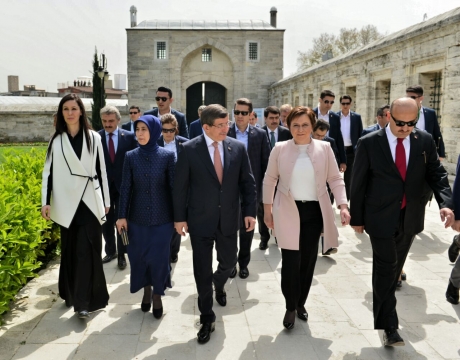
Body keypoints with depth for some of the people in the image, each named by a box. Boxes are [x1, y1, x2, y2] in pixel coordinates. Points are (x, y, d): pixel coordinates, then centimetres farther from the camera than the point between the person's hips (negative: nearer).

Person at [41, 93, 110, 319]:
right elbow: (48, 172, 4)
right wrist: (45, 202, -2)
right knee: (69, 250, 11)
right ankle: (71, 293, 26)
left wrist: (106, 200, 6)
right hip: (66, 203, 1)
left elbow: (101, 170, 5)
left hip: (90, 202, -1)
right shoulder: (56, 140, 5)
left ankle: (84, 301, 1)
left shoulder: (93, 138, 3)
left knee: (87, 251, -3)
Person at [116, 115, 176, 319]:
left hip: (162, 217, -2)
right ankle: (147, 291, 33)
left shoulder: (168, 156, -6)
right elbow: (125, 188, 0)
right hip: (137, 217, 2)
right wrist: (122, 215, -2)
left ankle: (157, 294, 25)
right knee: (139, 256, 10)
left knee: (159, 257, 4)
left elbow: (173, 187, -4)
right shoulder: (131, 157, -1)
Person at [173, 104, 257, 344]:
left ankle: (218, 285, 54)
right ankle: (207, 318, 22)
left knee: (228, 262, 18)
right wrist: (179, 217, -5)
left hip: (228, 218, 3)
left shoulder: (238, 147, -2)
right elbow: (180, 186, -5)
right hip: (200, 219, -2)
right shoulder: (189, 149, -10)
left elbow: (247, 182, 3)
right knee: (202, 270, 5)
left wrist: (249, 211, -2)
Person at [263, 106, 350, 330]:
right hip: (288, 212, -2)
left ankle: (301, 303, 31)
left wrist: (343, 205, -9)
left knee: (308, 260, 11)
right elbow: (269, 180, 5)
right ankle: (290, 308, 17)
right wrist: (267, 209, 4)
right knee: (290, 261, -4)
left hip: (314, 211, 2)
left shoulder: (324, 148, 0)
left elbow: (335, 179, 2)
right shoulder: (280, 149, -2)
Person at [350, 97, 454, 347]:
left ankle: (382, 308, 38)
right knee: (386, 269, -2)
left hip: (410, 218, 4)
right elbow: (358, 184, -6)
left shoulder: (425, 141, -2)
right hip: (381, 218, -4)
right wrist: (356, 218, -2)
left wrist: (445, 202, -18)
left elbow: (436, 174, 1)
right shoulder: (369, 143, -10)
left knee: (395, 269, 18)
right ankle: (389, 325, 5)